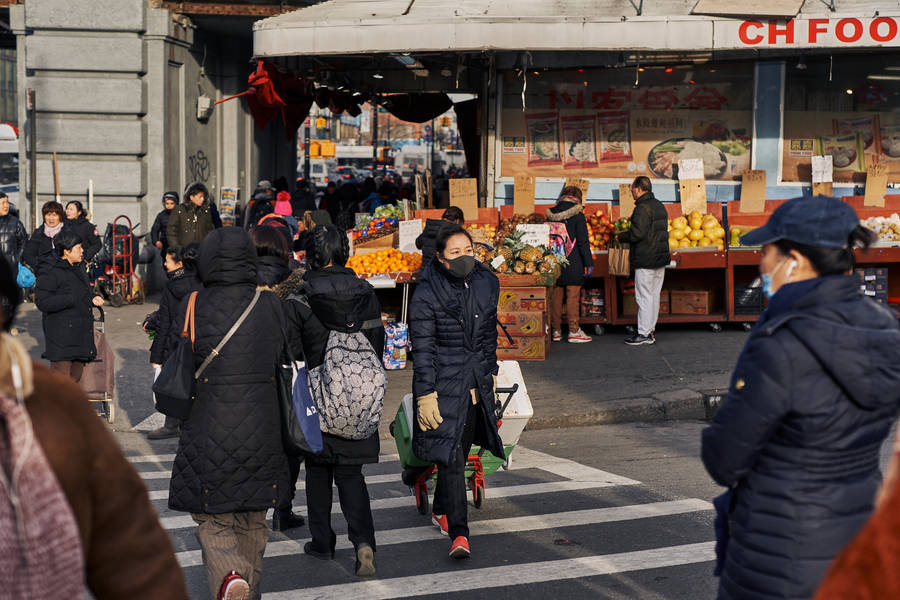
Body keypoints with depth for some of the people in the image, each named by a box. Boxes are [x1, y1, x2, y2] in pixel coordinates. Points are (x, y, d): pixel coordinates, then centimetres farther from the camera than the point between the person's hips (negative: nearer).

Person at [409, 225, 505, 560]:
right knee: (451, 458, -10)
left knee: (461, 451, 15)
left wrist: (491, 372, 21)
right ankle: (458, 533, -8)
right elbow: (422, 348, -12)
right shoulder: (427, 294, -12)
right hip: (444, 384, -6)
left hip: (477, 384, 6)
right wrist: (425, 394, -15)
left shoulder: (487, 283, 4)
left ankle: (441, 510, 37)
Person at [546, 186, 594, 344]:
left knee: (556, 296, 10)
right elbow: (583, 242, -11)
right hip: (573, 263, -5)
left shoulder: (551, 214, 6)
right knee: (573, 296, 0)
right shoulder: (577, 215, -9)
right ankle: (574, 331, 2)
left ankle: (556, 331, 15)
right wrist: (589, 263, -6)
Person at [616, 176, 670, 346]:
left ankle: (643, 333, -3)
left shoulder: (642, 208, -15)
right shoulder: (659, 206, 14)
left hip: (645, 260, -9)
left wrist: (621, 237, -3)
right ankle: (651, 330, 17)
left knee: (644, 296, -5)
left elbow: (637, 233, -22)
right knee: (654, 295, 12)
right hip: (661, 258, 9)